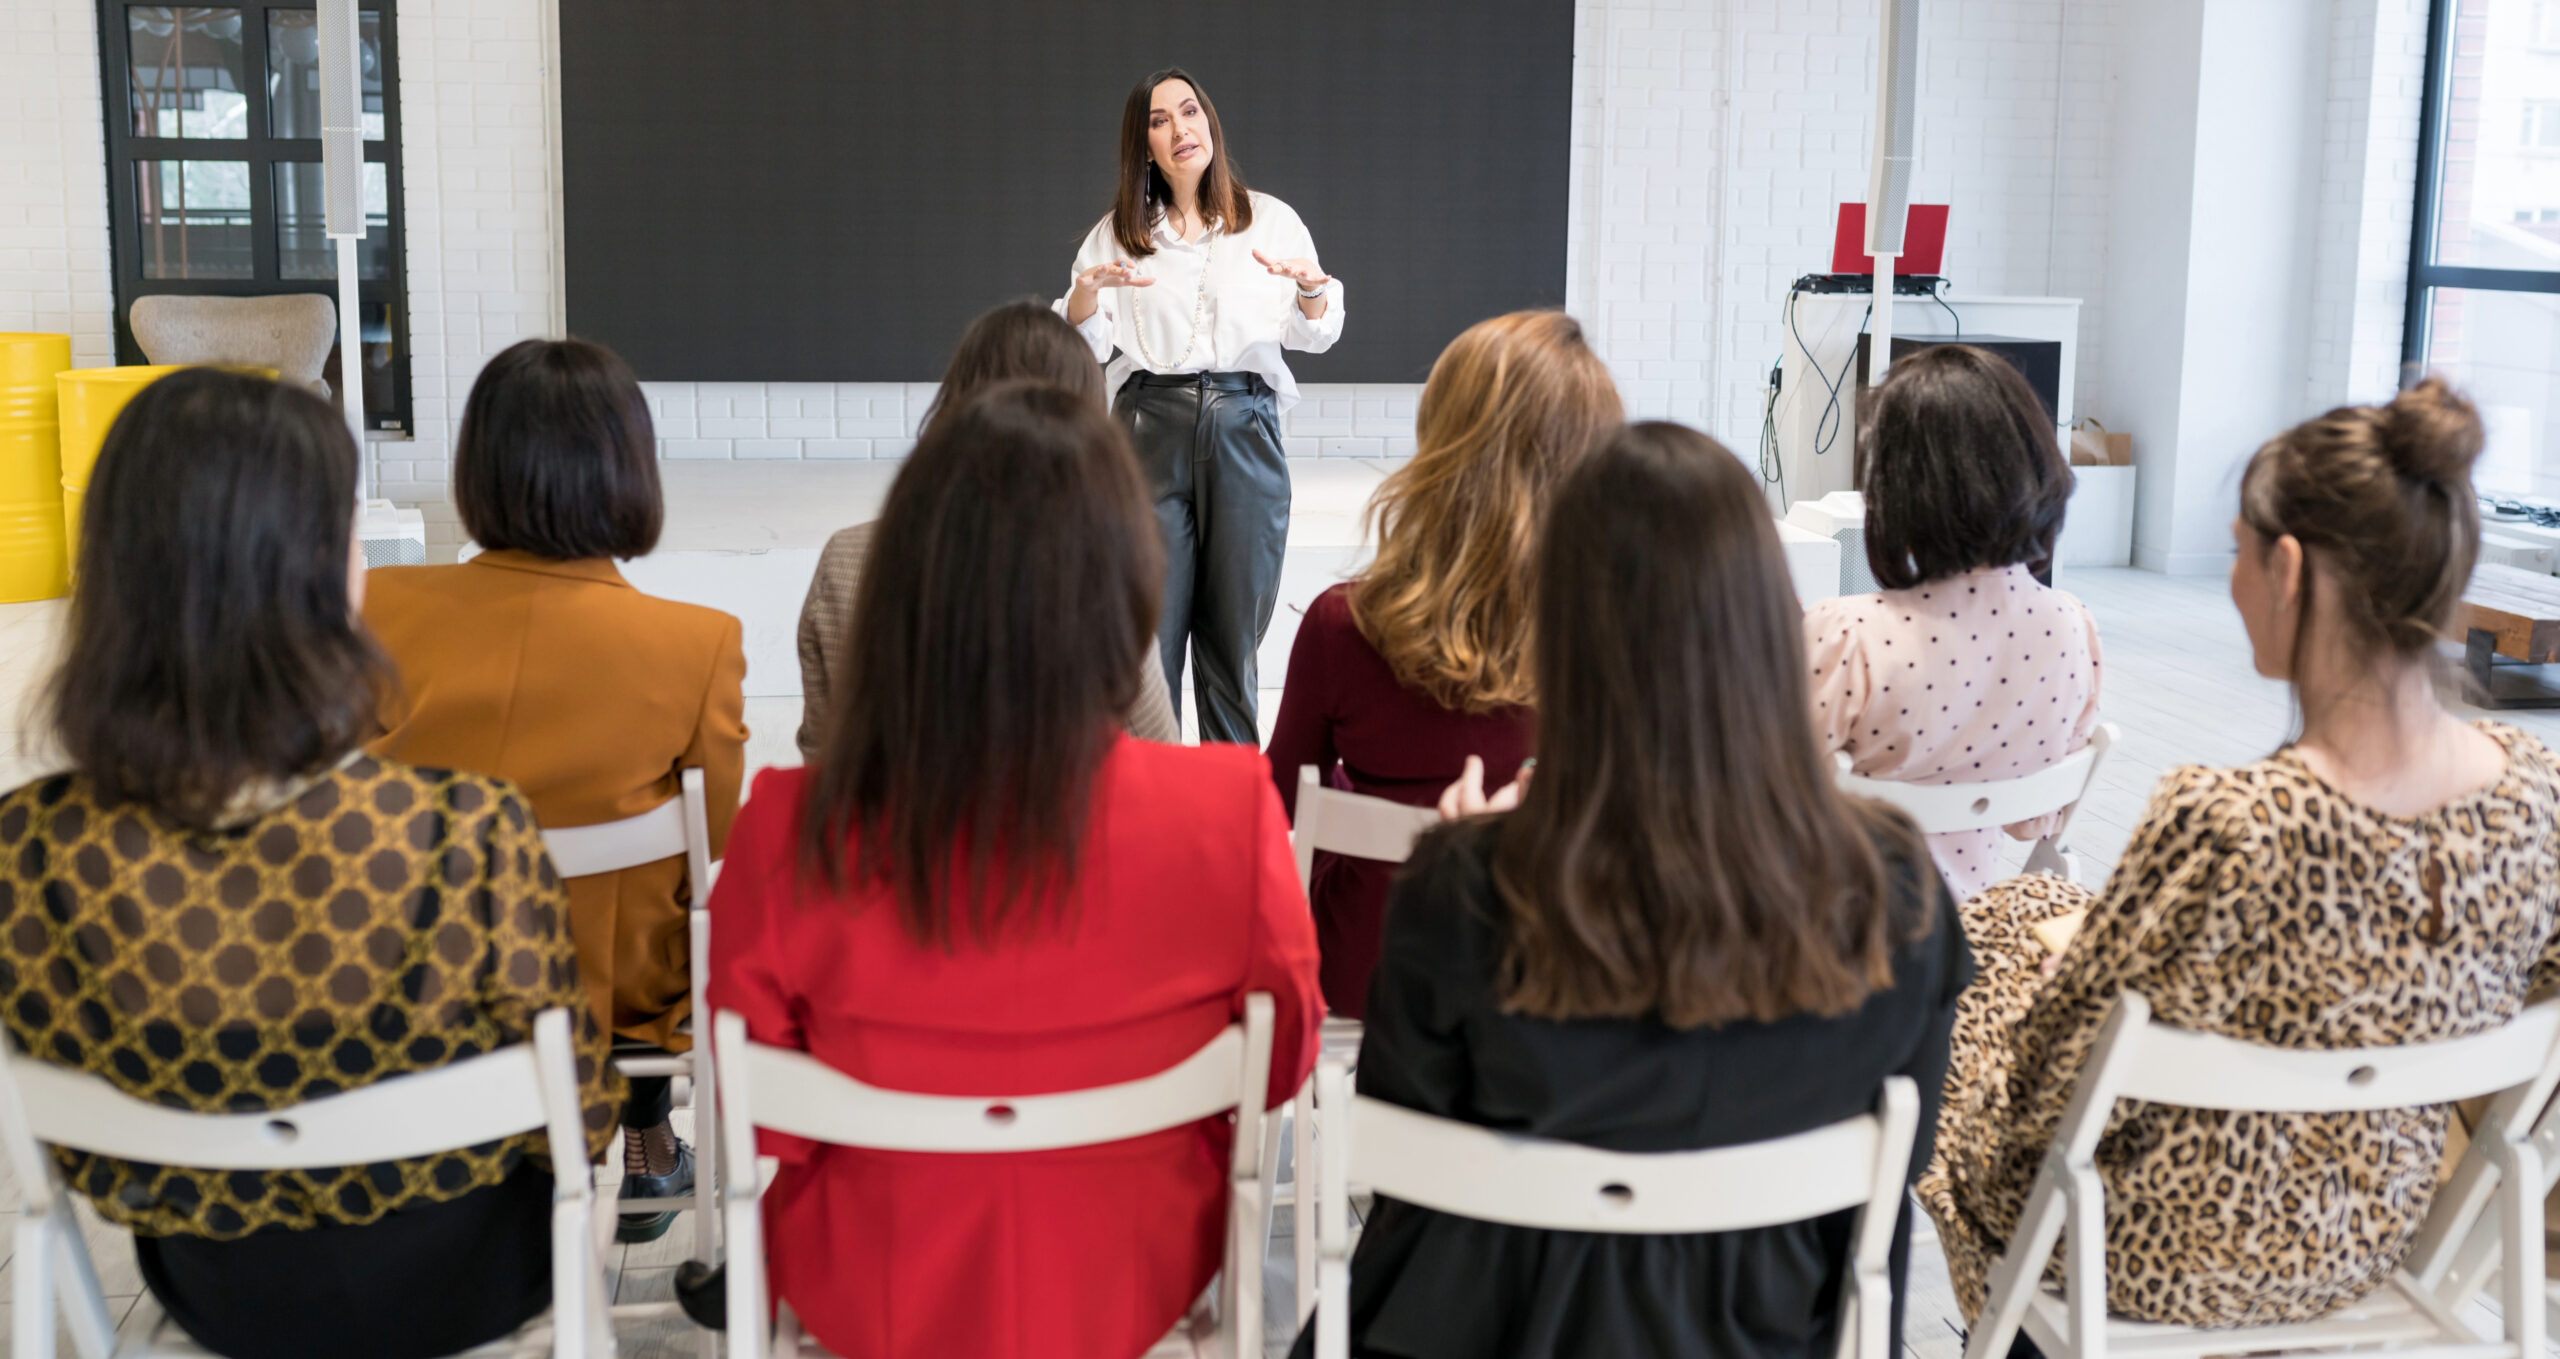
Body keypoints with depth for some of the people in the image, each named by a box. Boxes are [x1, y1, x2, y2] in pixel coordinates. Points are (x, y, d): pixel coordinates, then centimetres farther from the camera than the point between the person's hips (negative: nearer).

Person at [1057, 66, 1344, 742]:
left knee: (1235, 622, 4)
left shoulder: (1271, 220, 9)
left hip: (1243, 426, 0)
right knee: (1149, 618, -5)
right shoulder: (1118, 233, 12)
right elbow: (1084, 346, 6)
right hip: (1152, 426, 0)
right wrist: (1087, 287, -14)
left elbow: (1315, 336, 4)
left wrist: (1313, 284, -17)